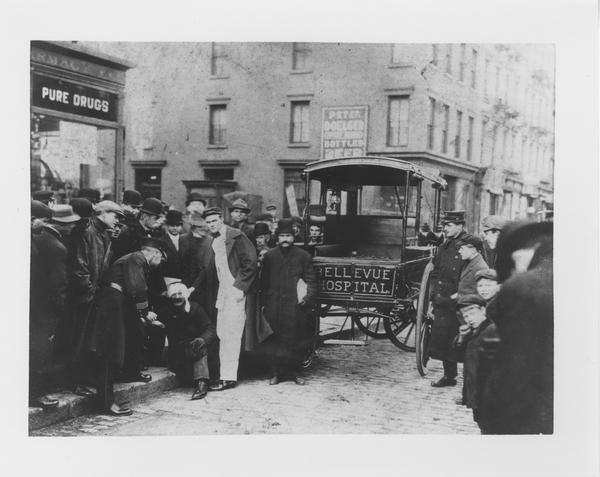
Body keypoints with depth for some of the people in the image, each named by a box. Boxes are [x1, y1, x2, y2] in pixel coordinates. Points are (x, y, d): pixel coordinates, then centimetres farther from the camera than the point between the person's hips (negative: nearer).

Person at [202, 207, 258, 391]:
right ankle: (225, 374, 19)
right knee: (222, 334, 11)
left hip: (236, 292, -9)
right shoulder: (214, 241, 14)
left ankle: (229, 377, -5)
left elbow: (250, 263, -14)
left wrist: (240, 287, -16)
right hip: (223, 292, 9)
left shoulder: (236, 237, -11)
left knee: (231, 334, -9)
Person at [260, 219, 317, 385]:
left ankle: (295, 371, 13)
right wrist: (264, 302, 6)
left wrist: (308, 297, -7)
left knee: (296, 340, 2)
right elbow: (263, 281, 12)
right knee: (274, 340, 1)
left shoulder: (303, 256, 6)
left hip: (295, 305, -1)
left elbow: (311, 280, 6)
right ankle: (276, 372, 10)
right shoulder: (269, 256, 10)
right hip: (274, 306, 1)